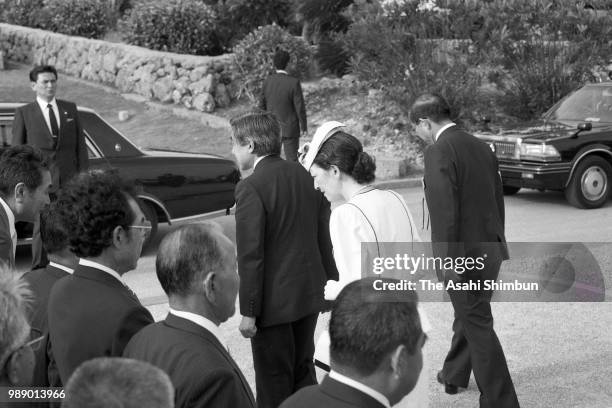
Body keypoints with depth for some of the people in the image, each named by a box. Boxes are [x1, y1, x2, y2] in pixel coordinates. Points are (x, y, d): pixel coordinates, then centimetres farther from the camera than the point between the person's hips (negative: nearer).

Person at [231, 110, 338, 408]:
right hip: (309, 294, 7)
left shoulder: (250, 188, -18)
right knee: (303, 371, 21)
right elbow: (324, 236, 8)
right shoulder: (304, 175, 3)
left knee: (274, 383, 6)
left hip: (274, 301, -7)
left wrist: (248, 312, -14)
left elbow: (251, 256, -19)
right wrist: (330, 279, 17)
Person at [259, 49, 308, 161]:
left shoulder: (267, 81, -4)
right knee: (292, 159, 4)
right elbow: (300, 107, -13)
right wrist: (304, 127, -1)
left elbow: (262, 105, 3)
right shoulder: (294, 82, -16)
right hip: (289, 129, -4)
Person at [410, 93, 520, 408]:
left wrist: (446, 260, -21)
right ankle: (454, 374, 43)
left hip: (464, 253, -8)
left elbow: (444, 211, -23)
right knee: (468, 315, 24)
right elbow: (498, 200, 15)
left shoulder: (438, 152, -16)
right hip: (490, 249, 9)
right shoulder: (481, 147, 9)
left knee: (478, 326, -1)